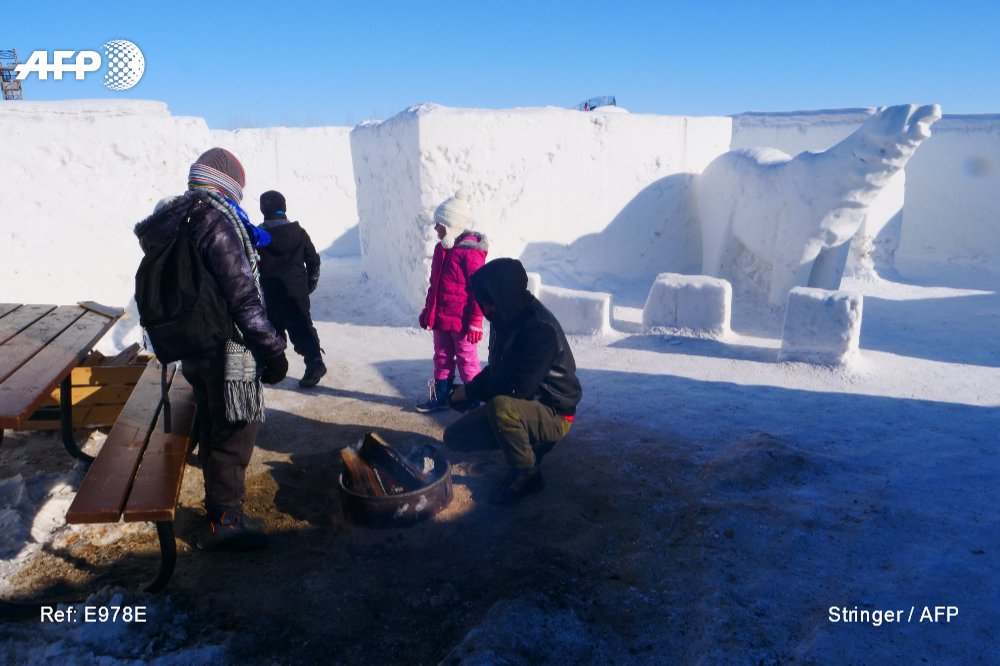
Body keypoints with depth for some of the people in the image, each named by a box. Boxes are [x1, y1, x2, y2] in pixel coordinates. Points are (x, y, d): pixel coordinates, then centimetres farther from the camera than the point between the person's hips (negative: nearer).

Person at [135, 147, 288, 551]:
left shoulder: (169, 221, 12)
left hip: (191, 349, 9)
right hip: (227, 351, -9)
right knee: (234, 434, 2)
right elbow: (243, 294, -21)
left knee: (213, 427, 22)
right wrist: (271, 350, -16)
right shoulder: (216, 219, -17)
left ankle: (219, 501, 38)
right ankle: (223, 522, 12)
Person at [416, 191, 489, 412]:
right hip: (441, 318, 8)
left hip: (462, 320, -8)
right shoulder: (441, 248, 9)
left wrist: (476, 321, -18)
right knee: (442, 358, 17)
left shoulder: (470, 252, -18)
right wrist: (428, 311, 20)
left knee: (467, 361, 5)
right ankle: (441, 397, 30)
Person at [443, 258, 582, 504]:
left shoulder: (542, 329, -26)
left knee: (501, 406, -38)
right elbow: (496, 370, 15)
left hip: (553, 414, -8)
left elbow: (516, 386, -31)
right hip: (517, 405, 9)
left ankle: (527, 474, -13)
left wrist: (470, 391, -17)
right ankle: (530, 444, 11)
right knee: (455, 437, 1)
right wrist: (471, 388, -4)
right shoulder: (504, 320, 1)